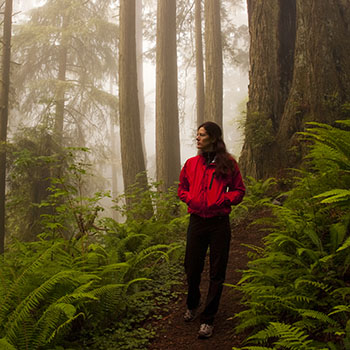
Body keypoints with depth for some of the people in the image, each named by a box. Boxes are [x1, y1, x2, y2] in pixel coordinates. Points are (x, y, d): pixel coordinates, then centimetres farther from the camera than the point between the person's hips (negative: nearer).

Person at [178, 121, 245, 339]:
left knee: (217, 273, 3)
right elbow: (182, 189, 18)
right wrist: (190, 199, -3)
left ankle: (208, 320, 16)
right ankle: (192, 307, 39)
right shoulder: (191, 163, 6)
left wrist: (223, 200, -13)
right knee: (192, 269, 11)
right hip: (196, 221, 3)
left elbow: (239, 191, 4)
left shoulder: (228, 163, -2)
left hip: (219, 224, -2)